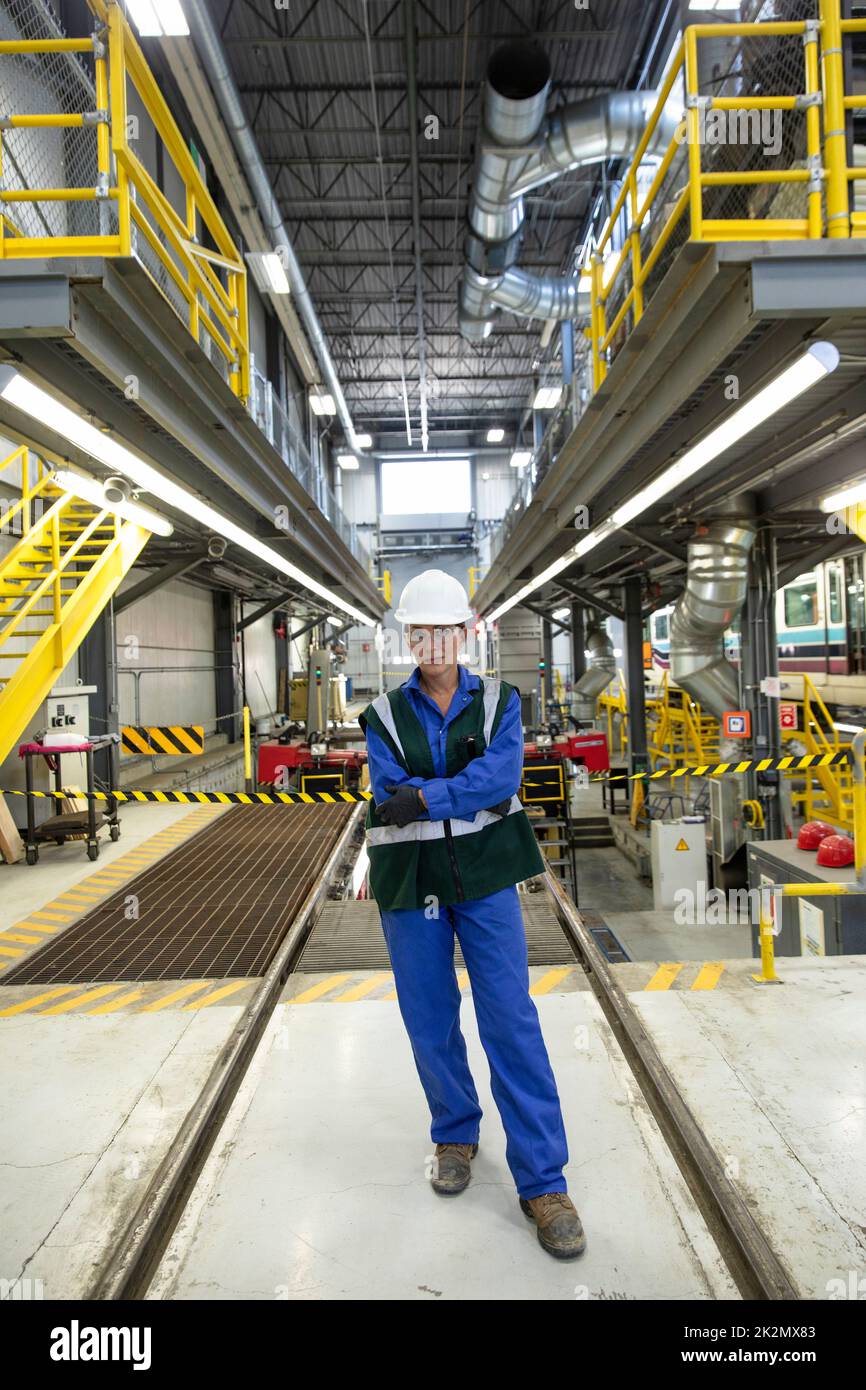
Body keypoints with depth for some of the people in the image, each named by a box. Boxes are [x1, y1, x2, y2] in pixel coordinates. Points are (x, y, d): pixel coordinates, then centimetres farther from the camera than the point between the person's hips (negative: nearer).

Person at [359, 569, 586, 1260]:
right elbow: (390, 793, -12)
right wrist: (468, 790, -17)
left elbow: (503, 774, -15)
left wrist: (423, 796, -21)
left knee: (512, 1021, -2)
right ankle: (456, 1136, 36)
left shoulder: (499, 702, 2)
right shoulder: (385, 714, 2)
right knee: (430, 1022, 12)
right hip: (410, 884, 1)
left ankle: (543, 1181, 10)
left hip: (486, 878, -1)